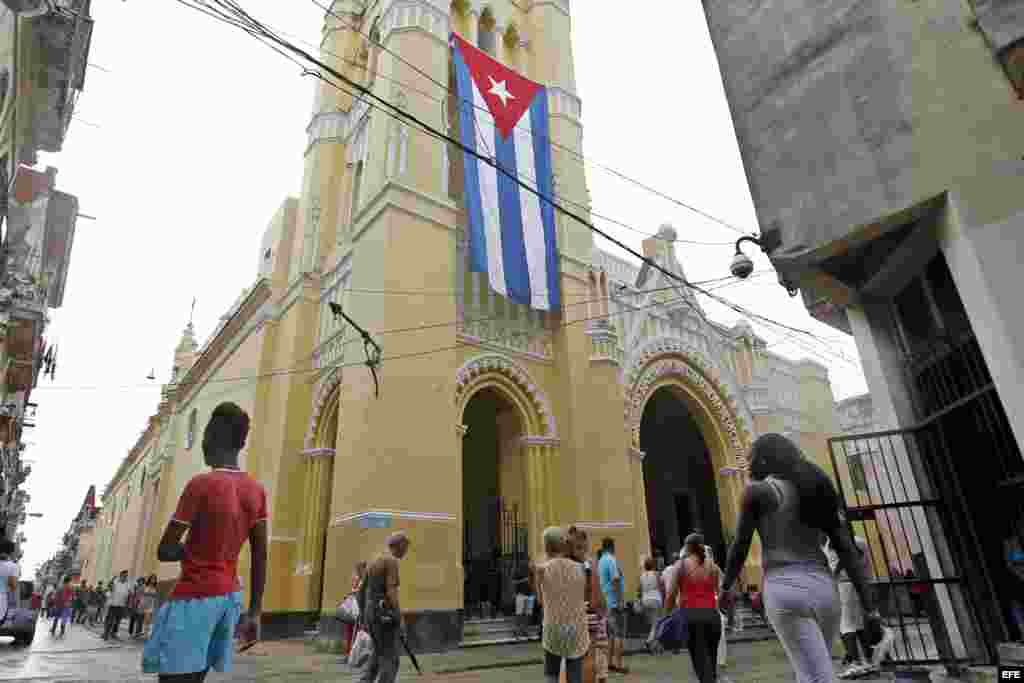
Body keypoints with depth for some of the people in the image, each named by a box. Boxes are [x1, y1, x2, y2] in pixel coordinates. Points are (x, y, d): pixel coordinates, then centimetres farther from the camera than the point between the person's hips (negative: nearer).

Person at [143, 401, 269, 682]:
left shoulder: (200, 484, -15)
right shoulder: (257, 491, 2)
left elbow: (164, 551, -13)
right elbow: (260, 557, 4)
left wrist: (190, 550, 8)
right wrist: (255, 613, 9)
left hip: (194, 597, -6)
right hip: (230, 596, 6)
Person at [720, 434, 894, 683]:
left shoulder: (756, 491, -2)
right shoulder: (822, 491, 14)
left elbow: (740, 548, 1)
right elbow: (848, 552, 8)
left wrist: (725, 586, 17)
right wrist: (872, 611, 6)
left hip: (786, 592, -6)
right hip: (824, 590, 6)